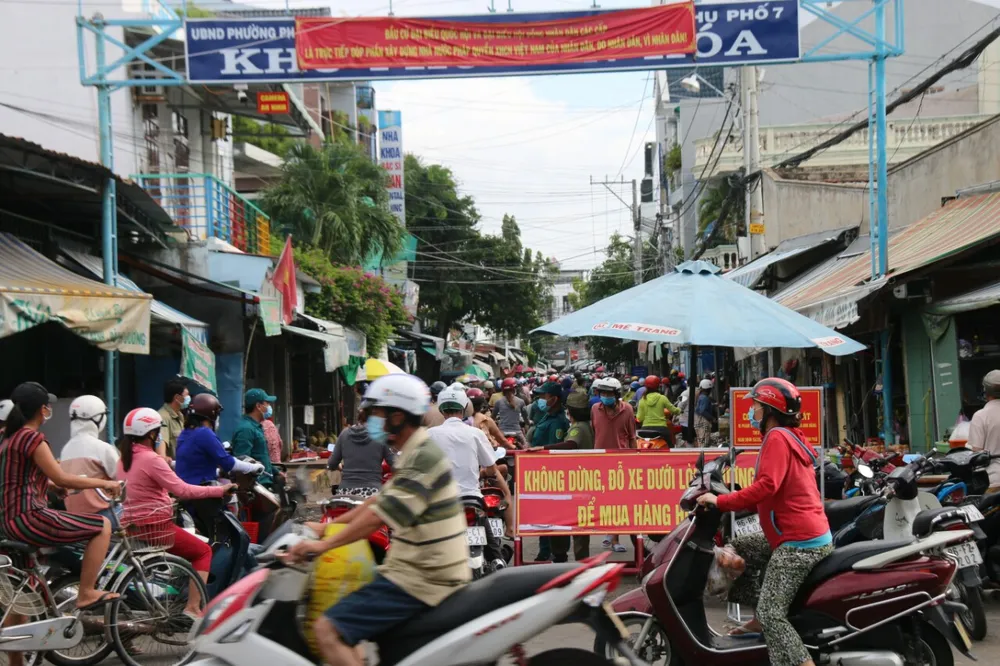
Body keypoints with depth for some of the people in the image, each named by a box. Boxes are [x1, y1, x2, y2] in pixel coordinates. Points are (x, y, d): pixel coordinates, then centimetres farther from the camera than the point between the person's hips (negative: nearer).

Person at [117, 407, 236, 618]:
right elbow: (182, 490, -20)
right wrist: (220, 490, -15)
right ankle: (193, 607, -4)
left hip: (133, 526, 9)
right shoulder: (151, 459, -18)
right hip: (154, 526, -9)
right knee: (203, 551, 5)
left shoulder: (124, 458, 9)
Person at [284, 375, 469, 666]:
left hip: (420, 580, -11)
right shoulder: (414, 454, 15)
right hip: (427, 573, 11)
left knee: (329, 629, -18)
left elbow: (379, 516, -24)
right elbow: (380, 500, 21)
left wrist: (323, 545, -22)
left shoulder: (422, 459, -18)